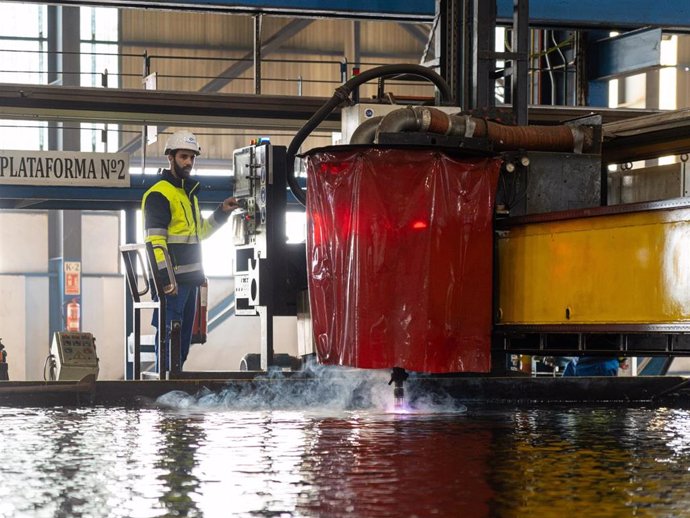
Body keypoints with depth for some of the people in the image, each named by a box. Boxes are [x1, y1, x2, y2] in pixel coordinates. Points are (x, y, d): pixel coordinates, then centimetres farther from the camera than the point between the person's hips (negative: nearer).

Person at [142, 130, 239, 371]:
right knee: (169, 337, -11)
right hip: (172, 279, -10)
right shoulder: (159, 194, -11)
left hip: (189, 278, 10)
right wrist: (165, 278, -25)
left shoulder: (188, 192, 19)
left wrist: (221, 213, 16)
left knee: (183, 341, 15)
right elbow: (155, 240, -19)